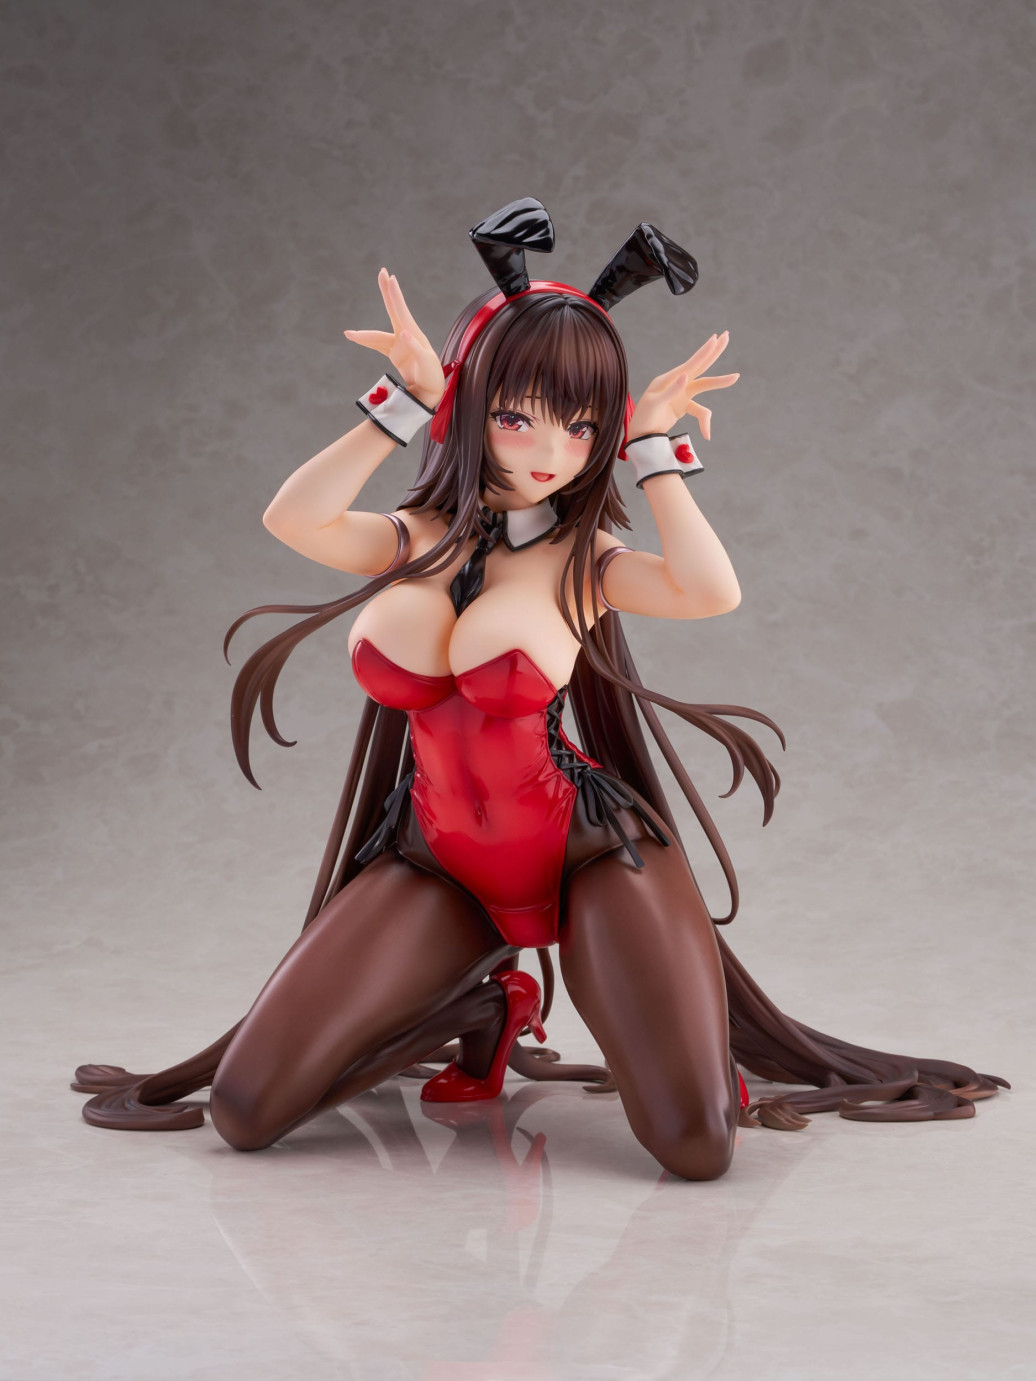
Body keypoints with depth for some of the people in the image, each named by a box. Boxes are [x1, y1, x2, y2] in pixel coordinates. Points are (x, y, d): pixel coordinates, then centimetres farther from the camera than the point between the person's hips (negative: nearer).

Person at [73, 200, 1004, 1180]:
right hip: (437, 865, 3)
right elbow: (294, 518, -20)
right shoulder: (418, 541, 2)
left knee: (696, 1147, -20)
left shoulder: (584, 560, -6)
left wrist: (652, 448, -17)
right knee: (244, 1114, -6)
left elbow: (711, 591, -28)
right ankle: (481, 1007, 18)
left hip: (590, 856, -3)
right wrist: (407, 400, -19)